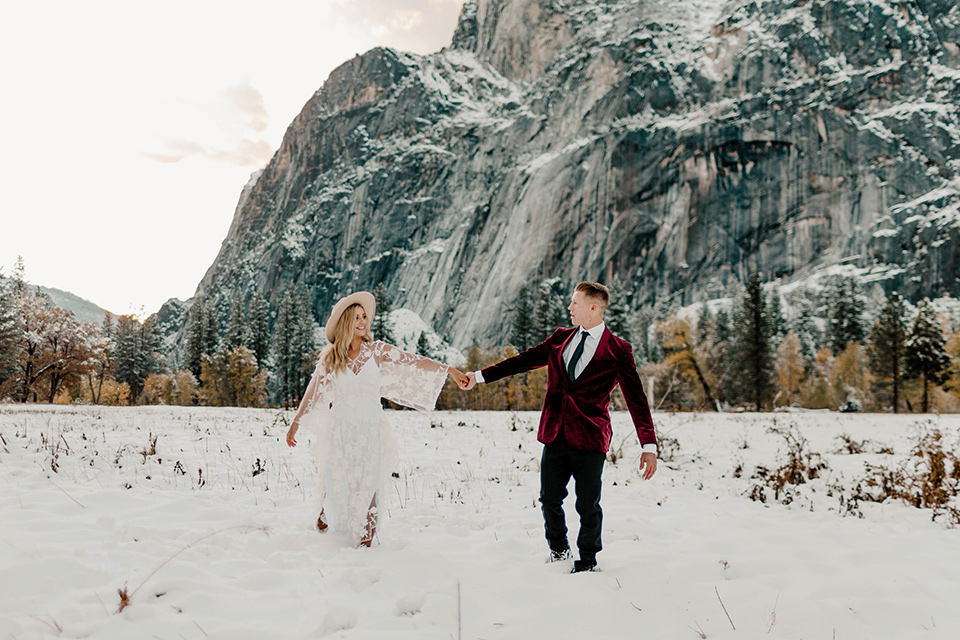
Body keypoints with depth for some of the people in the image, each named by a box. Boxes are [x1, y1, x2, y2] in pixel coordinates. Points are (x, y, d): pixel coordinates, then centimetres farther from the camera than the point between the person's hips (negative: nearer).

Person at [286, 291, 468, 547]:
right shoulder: (329, 358, 4)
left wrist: (450, 370, -8)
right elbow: (312, 392, 12)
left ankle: (366, 542, 8)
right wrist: (295, 424, 16)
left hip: (370, 430, 0)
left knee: (367, 488, -3)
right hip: (339, 429, 0)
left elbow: (413, 362, -2)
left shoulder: (376, 350, 2)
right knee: (336, 485, 2)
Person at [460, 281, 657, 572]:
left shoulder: (618, 350, -1)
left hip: (589, 440, -4)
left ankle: (587, 562, 27)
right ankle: (558, 550, 36)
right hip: (555, 435, 4)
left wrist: (649, 445, -9)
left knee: (587, 506, 3)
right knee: (550, 499, 10)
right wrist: (479, 376, 9)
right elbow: (524, 360, 14)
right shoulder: (560, 339, 12)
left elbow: (636, 398, -3)